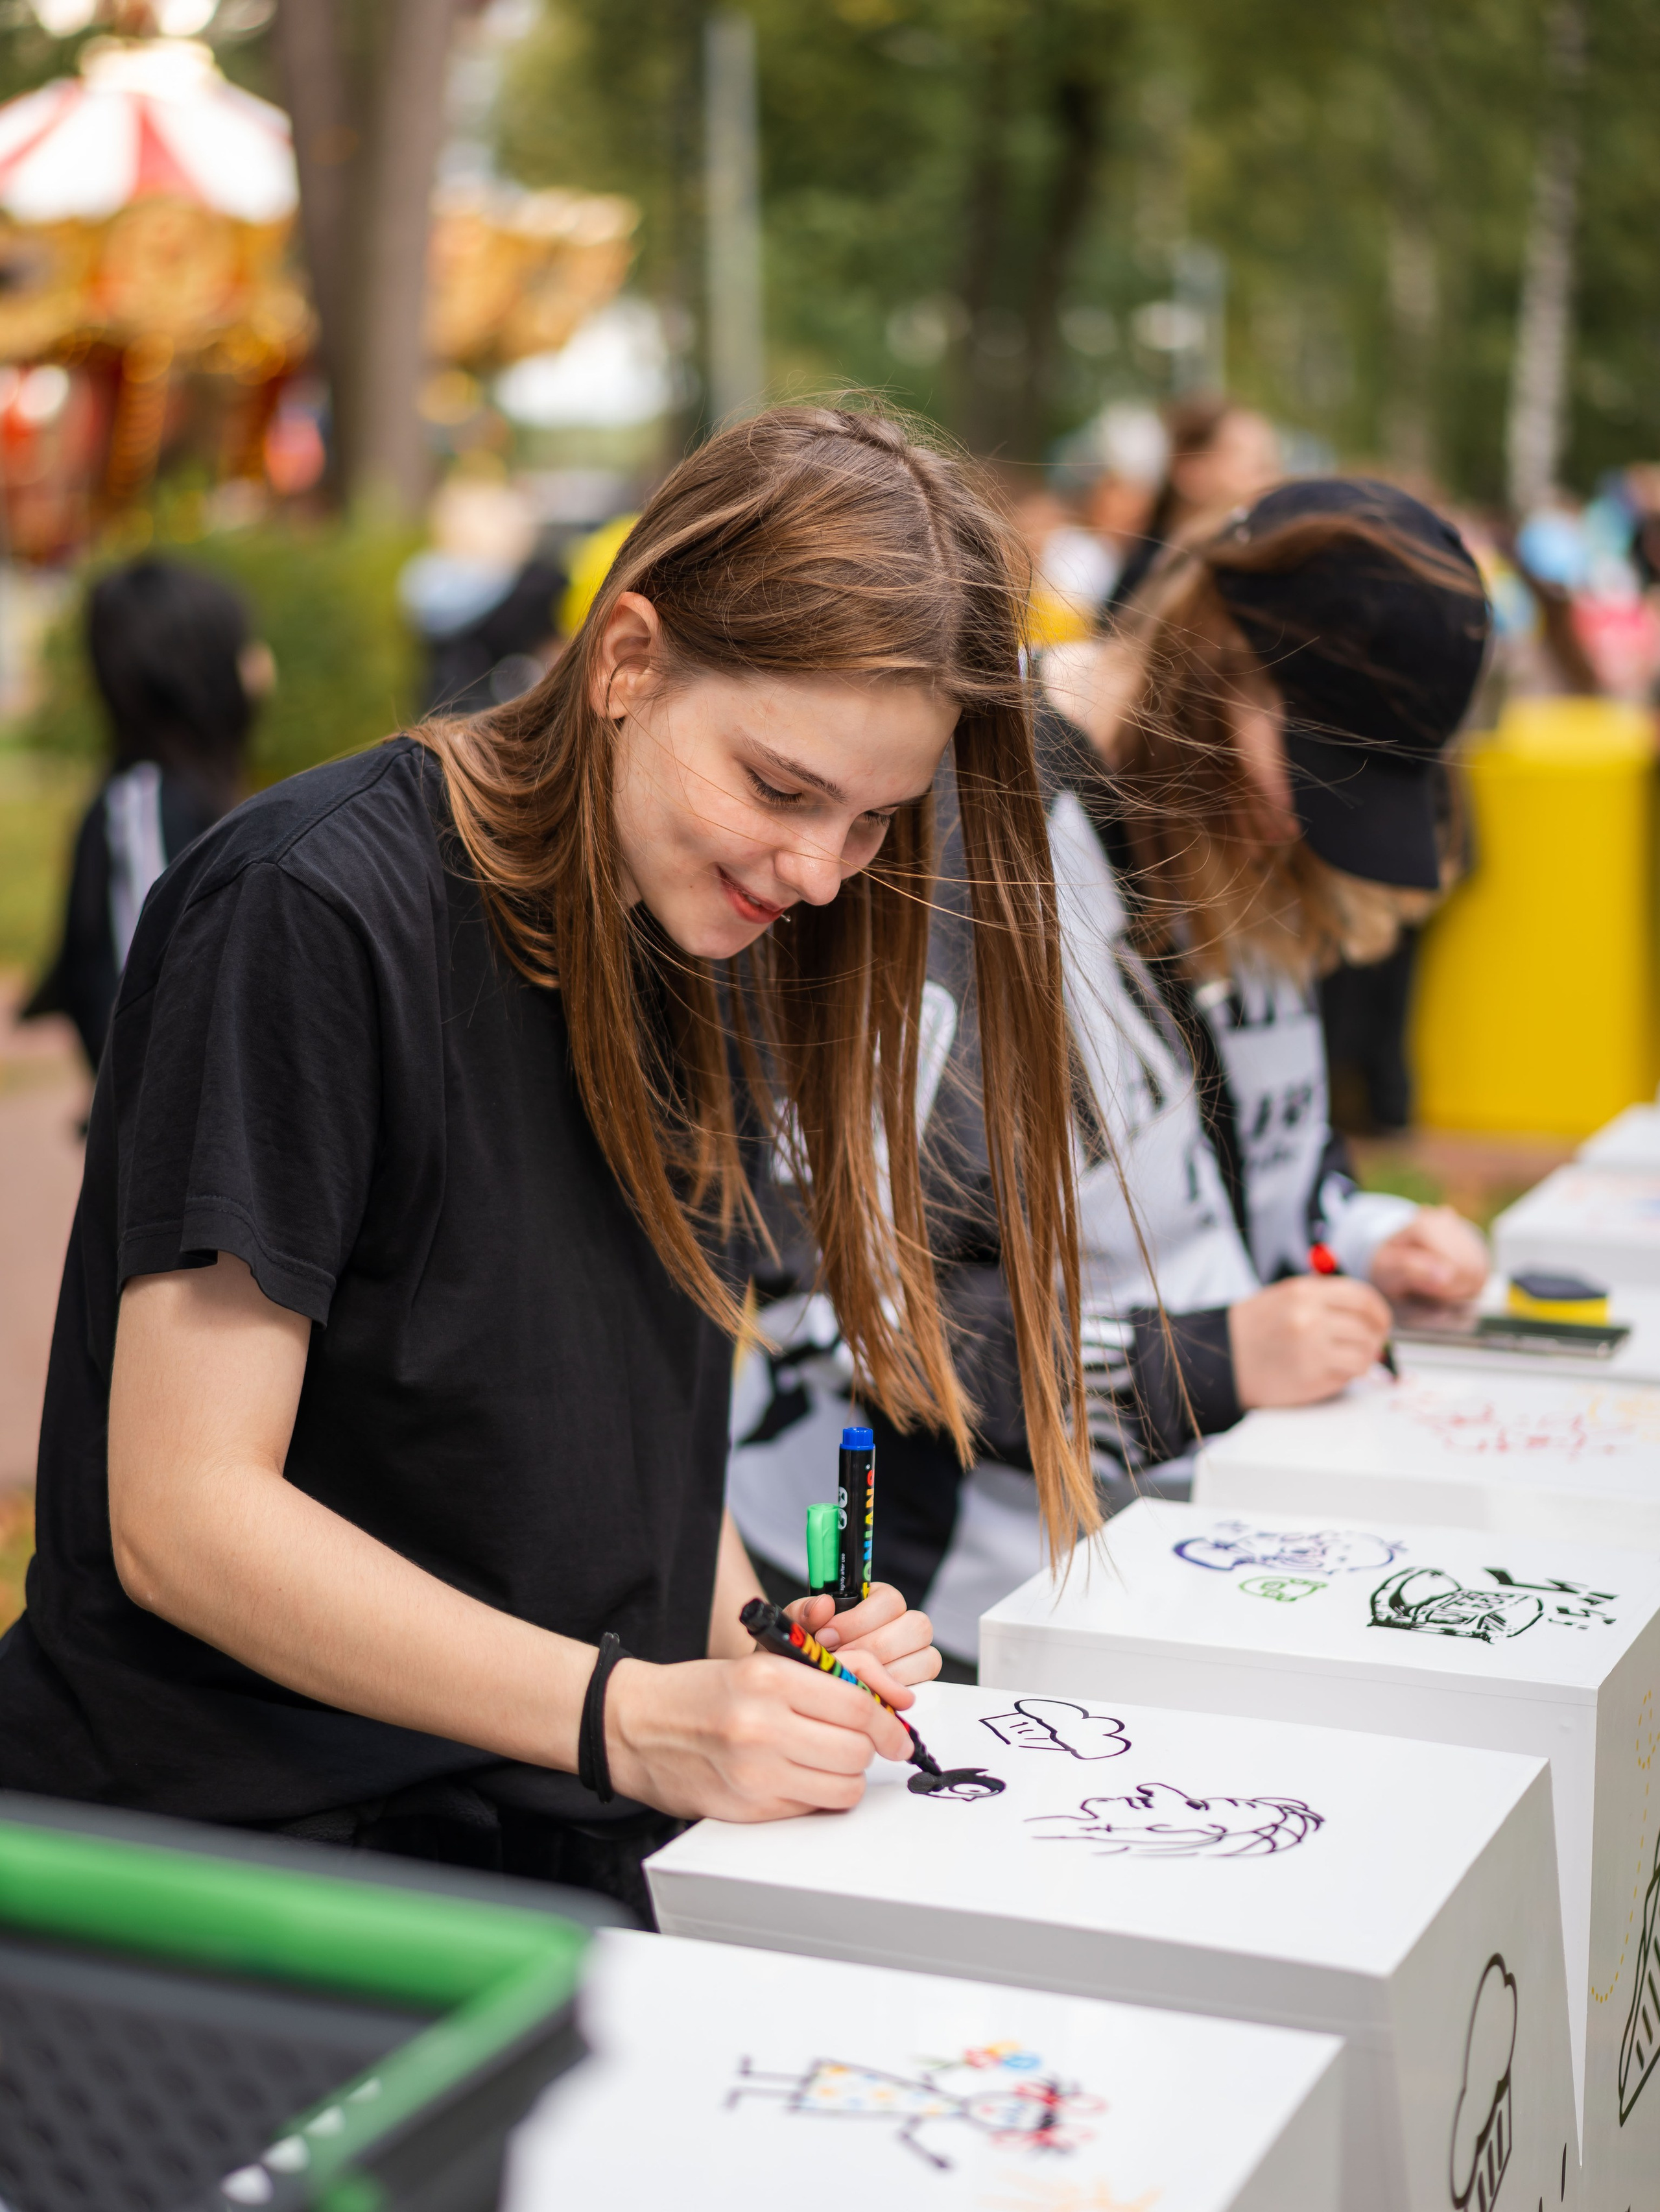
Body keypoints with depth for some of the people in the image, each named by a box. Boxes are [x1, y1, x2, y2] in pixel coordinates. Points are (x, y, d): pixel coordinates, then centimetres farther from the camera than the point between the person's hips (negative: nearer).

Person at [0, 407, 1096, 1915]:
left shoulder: (715, 940, 9)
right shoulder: (316, 913, -16)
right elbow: (183, 1511, -18)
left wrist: (753, 1637, -5)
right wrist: (633, 1717, -25)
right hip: (248, 1833, -7)